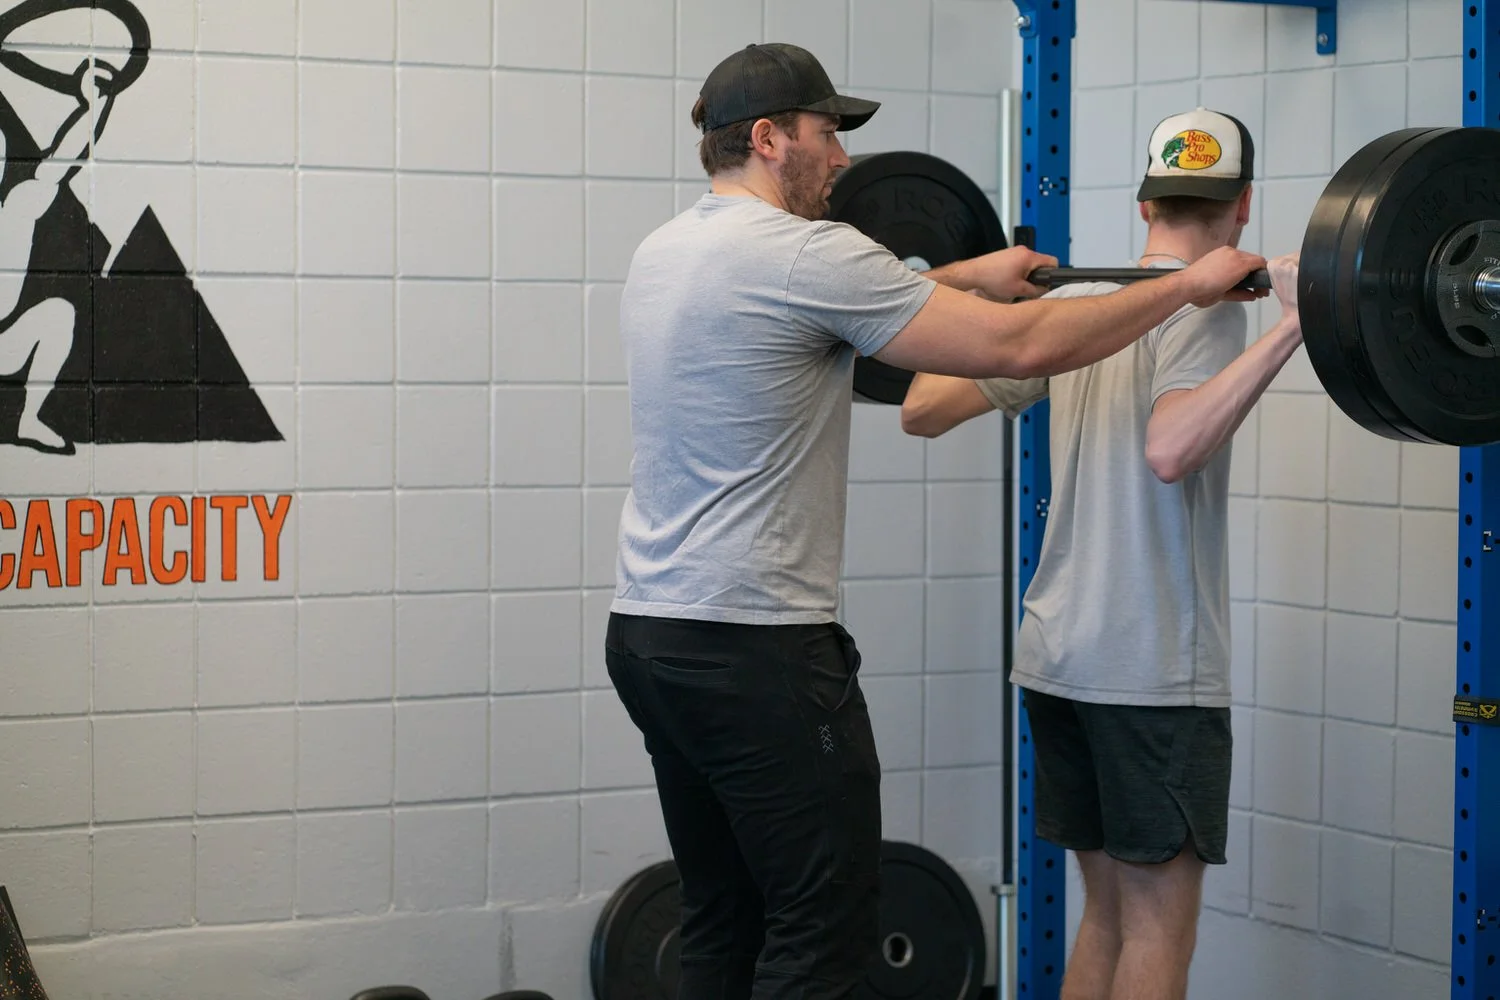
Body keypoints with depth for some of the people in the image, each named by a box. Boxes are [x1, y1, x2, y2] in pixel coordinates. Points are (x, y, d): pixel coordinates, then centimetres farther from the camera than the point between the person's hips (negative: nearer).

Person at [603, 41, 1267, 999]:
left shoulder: (666, 253, 13)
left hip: (649, 632, 10)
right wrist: (1189, 284, -3)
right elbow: (1020, 346, -15)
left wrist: (965, 276, 39)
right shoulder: (801, 254, -15)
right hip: (756, 646, -10)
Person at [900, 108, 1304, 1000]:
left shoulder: (1069, 300, 11)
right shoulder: (1204, 303, -11)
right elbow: (1170, 449, -30)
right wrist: (1293, 326, -34)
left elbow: (922, 408, 13)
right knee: (1159, 924, -1)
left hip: (1057, 655, 8)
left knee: (1110, 911, 16)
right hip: (1156, 667, -8)